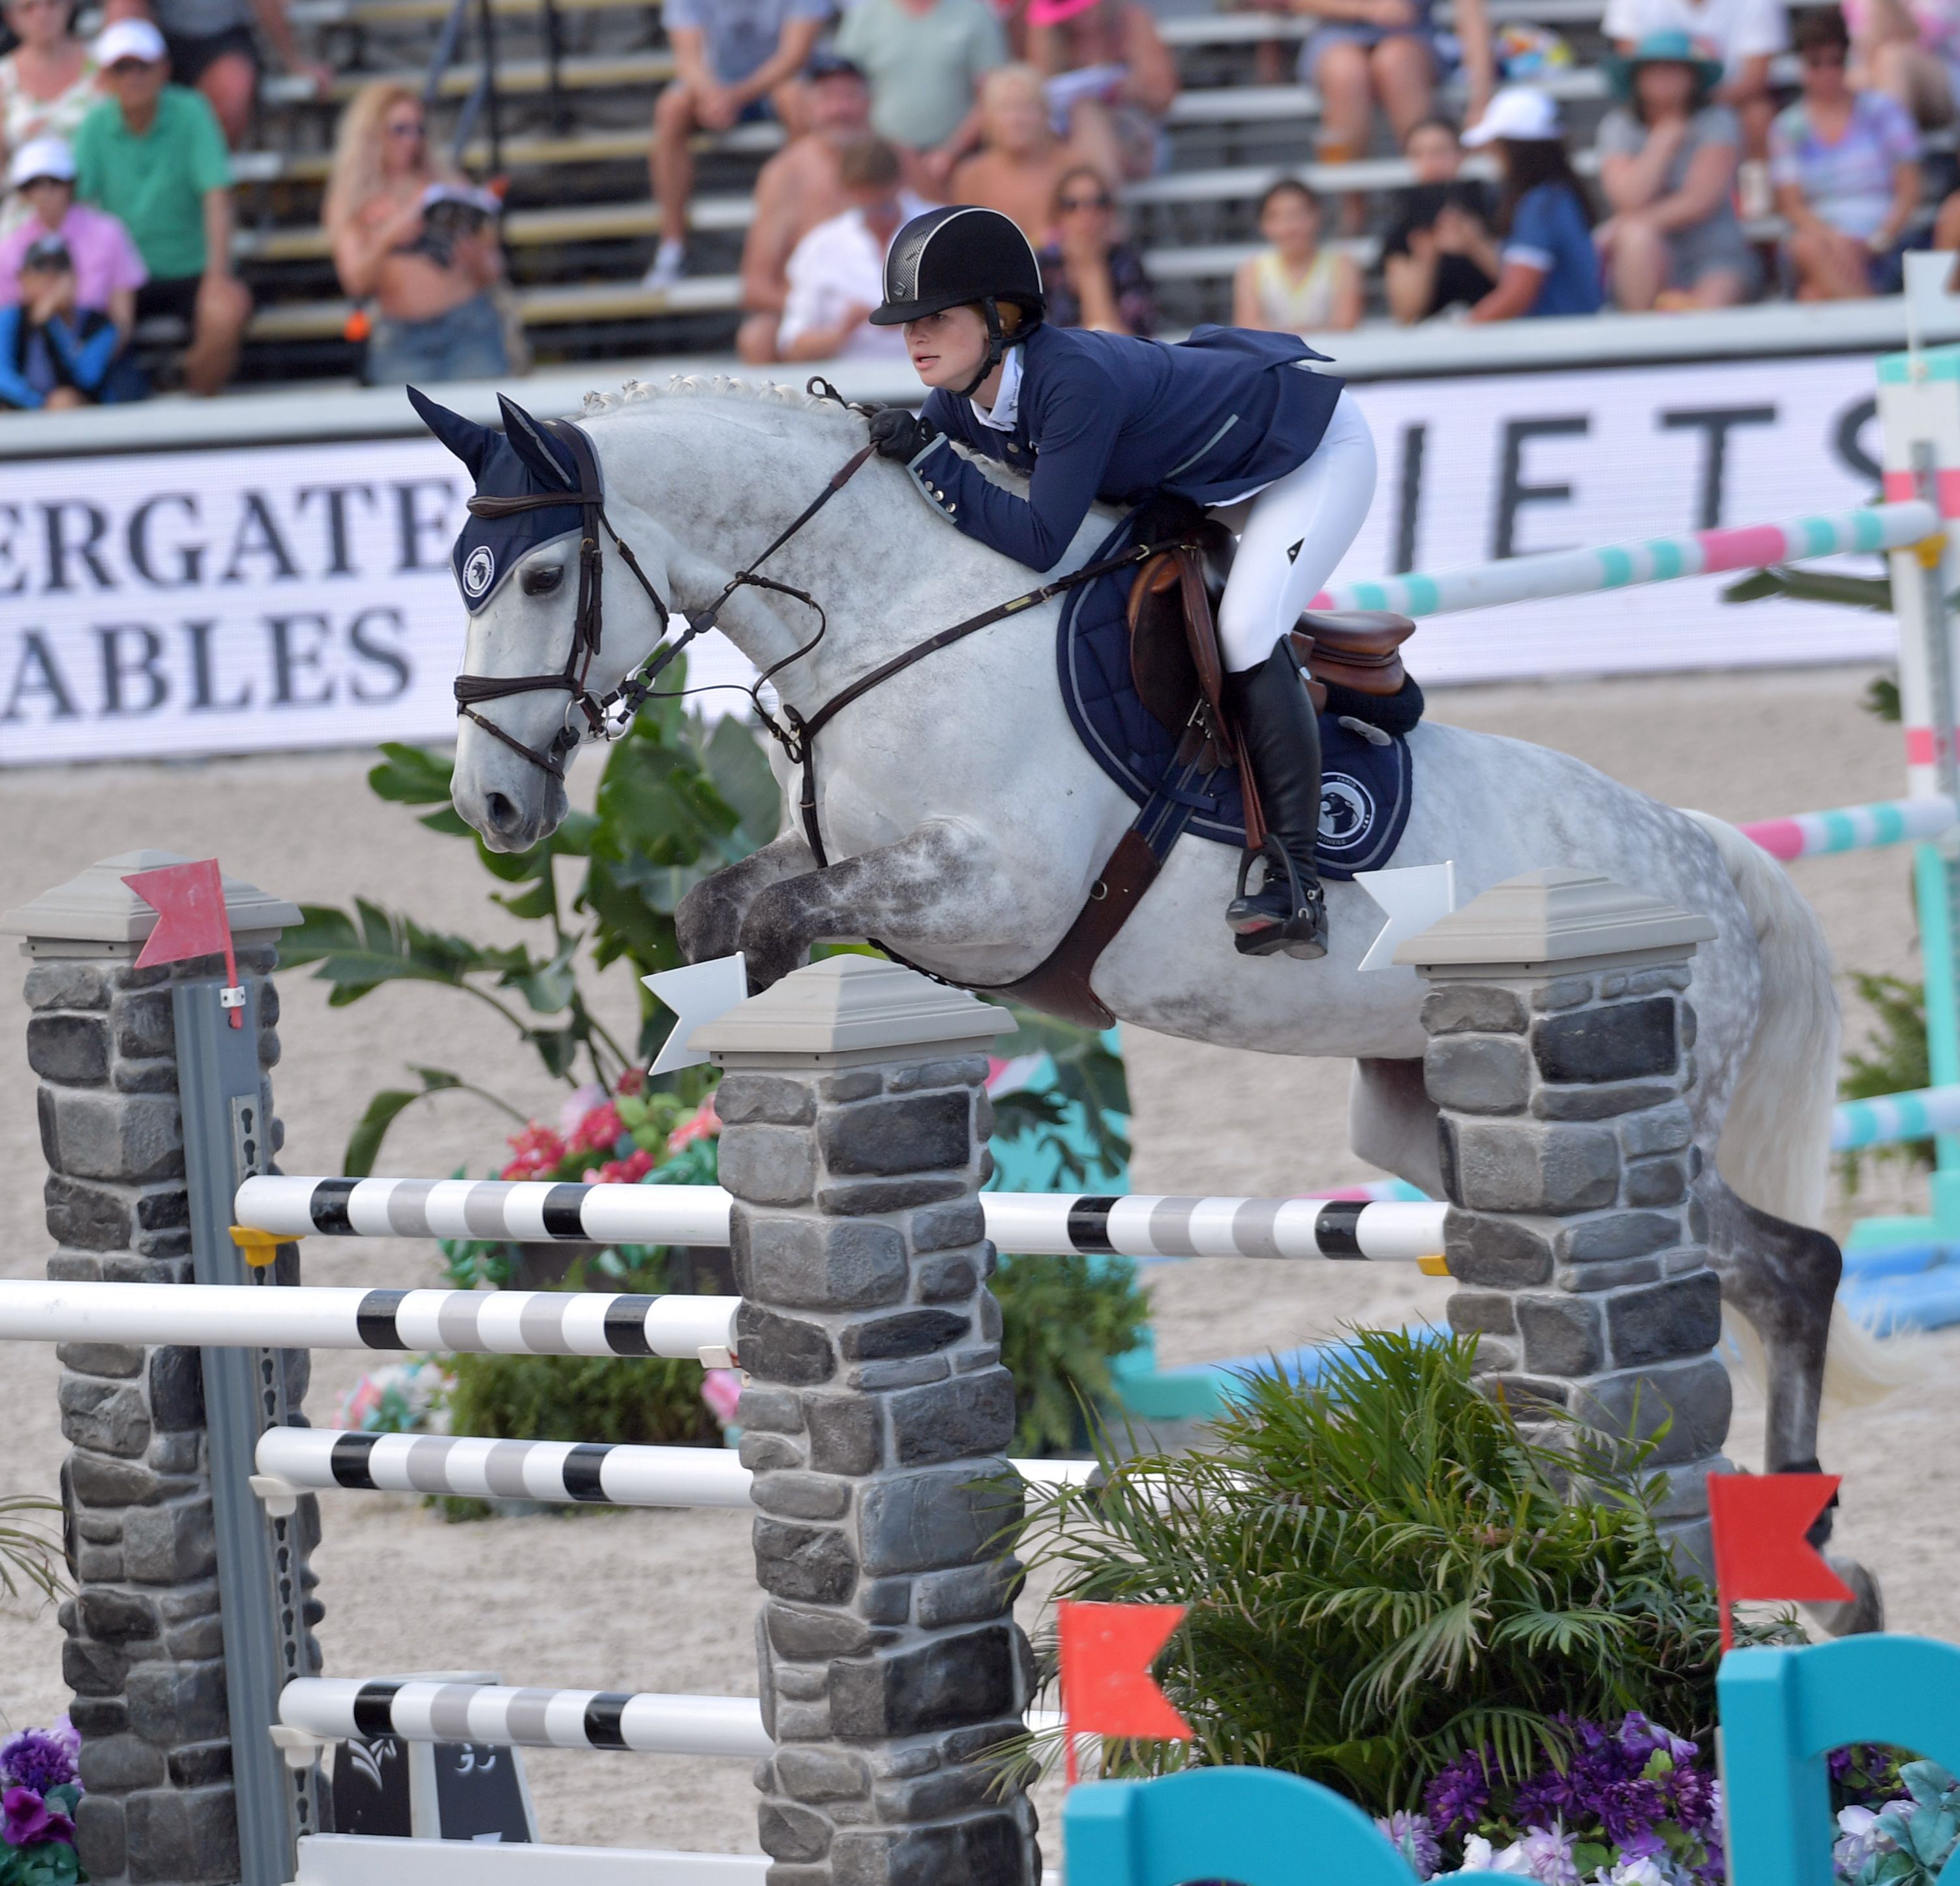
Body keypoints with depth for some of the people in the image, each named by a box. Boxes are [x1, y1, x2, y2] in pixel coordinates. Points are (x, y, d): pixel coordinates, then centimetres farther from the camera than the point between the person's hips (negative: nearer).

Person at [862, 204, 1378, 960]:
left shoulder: (1076, 380, -40)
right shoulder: (961, 401, -14)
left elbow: (1041, 541, -40)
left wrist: (926, 457, -40)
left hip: (1316, 446, -9)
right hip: (1199, 473, 9)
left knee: (1246, 629, -24)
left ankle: (1296, 886, -21)